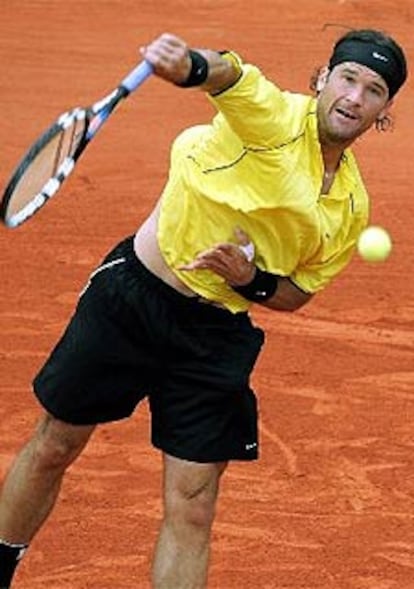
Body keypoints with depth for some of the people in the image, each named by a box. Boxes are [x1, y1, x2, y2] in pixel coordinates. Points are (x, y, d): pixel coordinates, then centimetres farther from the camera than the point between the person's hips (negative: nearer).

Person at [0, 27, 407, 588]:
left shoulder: (351, 207, 2)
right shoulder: (274, 115, -14)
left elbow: (297, 293, 11)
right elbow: (229, 73, -36)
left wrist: (251, 279, -13)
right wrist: (193, 65, -61)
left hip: (217, 337, 4)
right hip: (131, 295, -3)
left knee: (191, 510, -2)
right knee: (53, 448, 11)